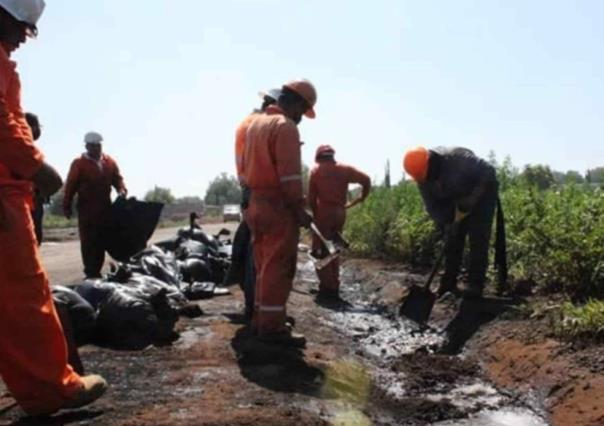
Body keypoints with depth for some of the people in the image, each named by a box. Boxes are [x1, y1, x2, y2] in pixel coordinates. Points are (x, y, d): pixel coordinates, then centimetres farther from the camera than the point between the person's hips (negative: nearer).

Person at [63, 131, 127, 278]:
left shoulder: (110, 162, 11)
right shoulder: (79, 163, -2)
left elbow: (117, 179, 14)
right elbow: (70, 186, -3)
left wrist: (122, 190, -8)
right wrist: (66, 206, -6)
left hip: (105, 208, 5)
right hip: (86, 208, -4)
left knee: (101, 241, 7)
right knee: (88, 242, -4)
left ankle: (96, 271, 15)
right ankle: (91, 273, -1)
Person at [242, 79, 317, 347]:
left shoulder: (255, 123, 15)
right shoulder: (285, 127, -13)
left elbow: (246, 165, 18)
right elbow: (289, 174, -19)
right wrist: (299, 208, -15)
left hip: (256, 203, 9)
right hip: (279, 206, -9)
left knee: (264, 266, 15)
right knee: (278, 268, -4)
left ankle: (260, 320, 21)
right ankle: (271, 326, -1)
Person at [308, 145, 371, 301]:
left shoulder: (315, 171, 2)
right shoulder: (345, 169, 9)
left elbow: (311, 198, -1)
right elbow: (366, 179, 2)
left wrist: (315, 215, 8)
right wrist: (362, 198, 14)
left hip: (323, 213, -4)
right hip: (340, 213, 4)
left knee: (321, 251, 1)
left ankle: (327, 289, -4)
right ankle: (334, 288, 17)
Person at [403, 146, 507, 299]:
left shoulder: (458, 159, -35)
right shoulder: (423, 177, -15)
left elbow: (488, 173, -30)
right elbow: (432, 204, -9)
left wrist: (469, 202, -30)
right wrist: (446, 222, -24)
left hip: (482, 196, -6)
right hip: (457, 200, 6)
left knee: (478, 240, -11)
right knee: (453, 240, 2)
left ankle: (476, 286, -8)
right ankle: (448, 283, 9)